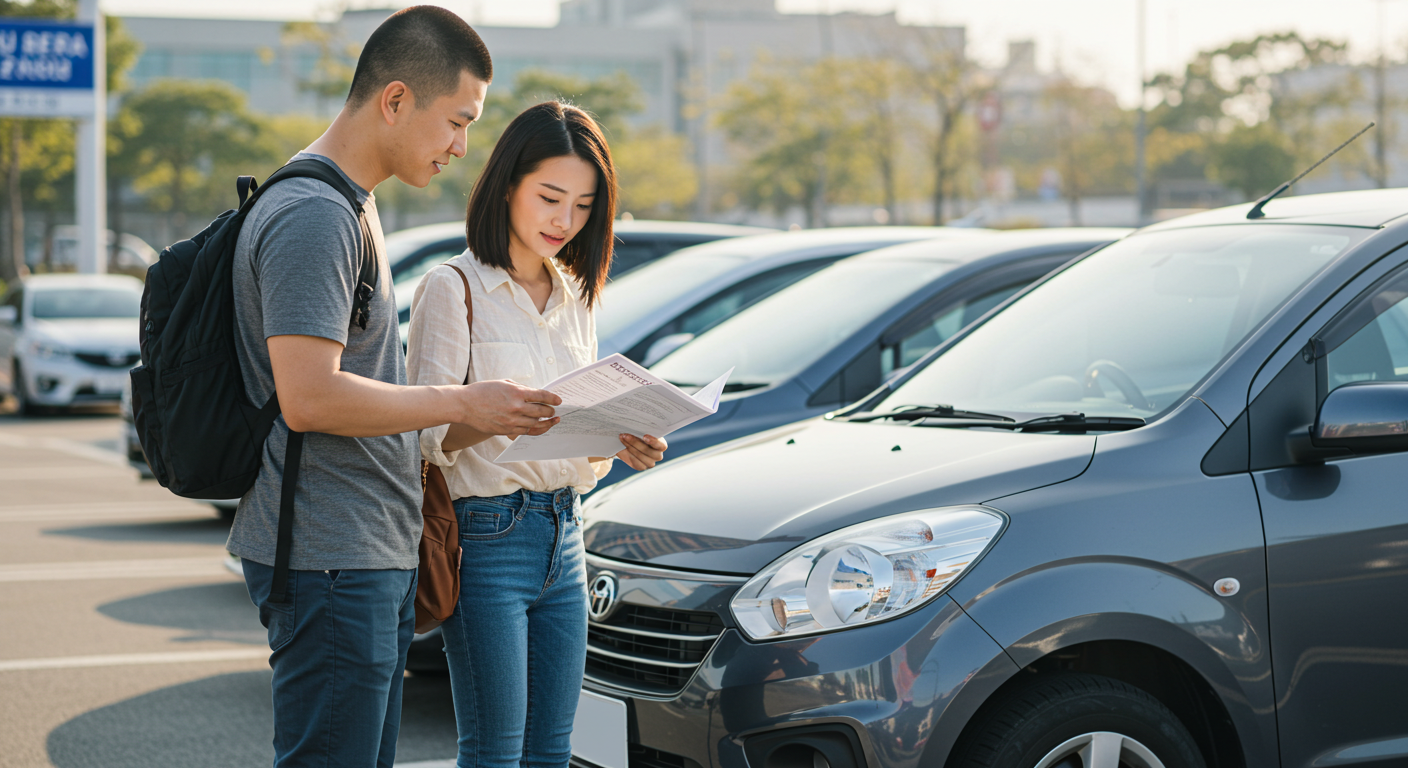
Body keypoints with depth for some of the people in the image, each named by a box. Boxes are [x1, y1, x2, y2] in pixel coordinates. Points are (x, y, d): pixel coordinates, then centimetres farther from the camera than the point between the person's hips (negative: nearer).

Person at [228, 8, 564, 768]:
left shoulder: (349, 206, 17)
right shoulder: (312, 216, -16)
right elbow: (308, 398, -24)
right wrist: (462, 404, -16)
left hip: (376, 560, 10)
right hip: (329, 562, -10)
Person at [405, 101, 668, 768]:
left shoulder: (576, 298, 15)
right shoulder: (453, 288, -6)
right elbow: (429, 433, -13)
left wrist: (623, 447, -4)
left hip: (563, 537, 7)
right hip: (486, 533, -7)